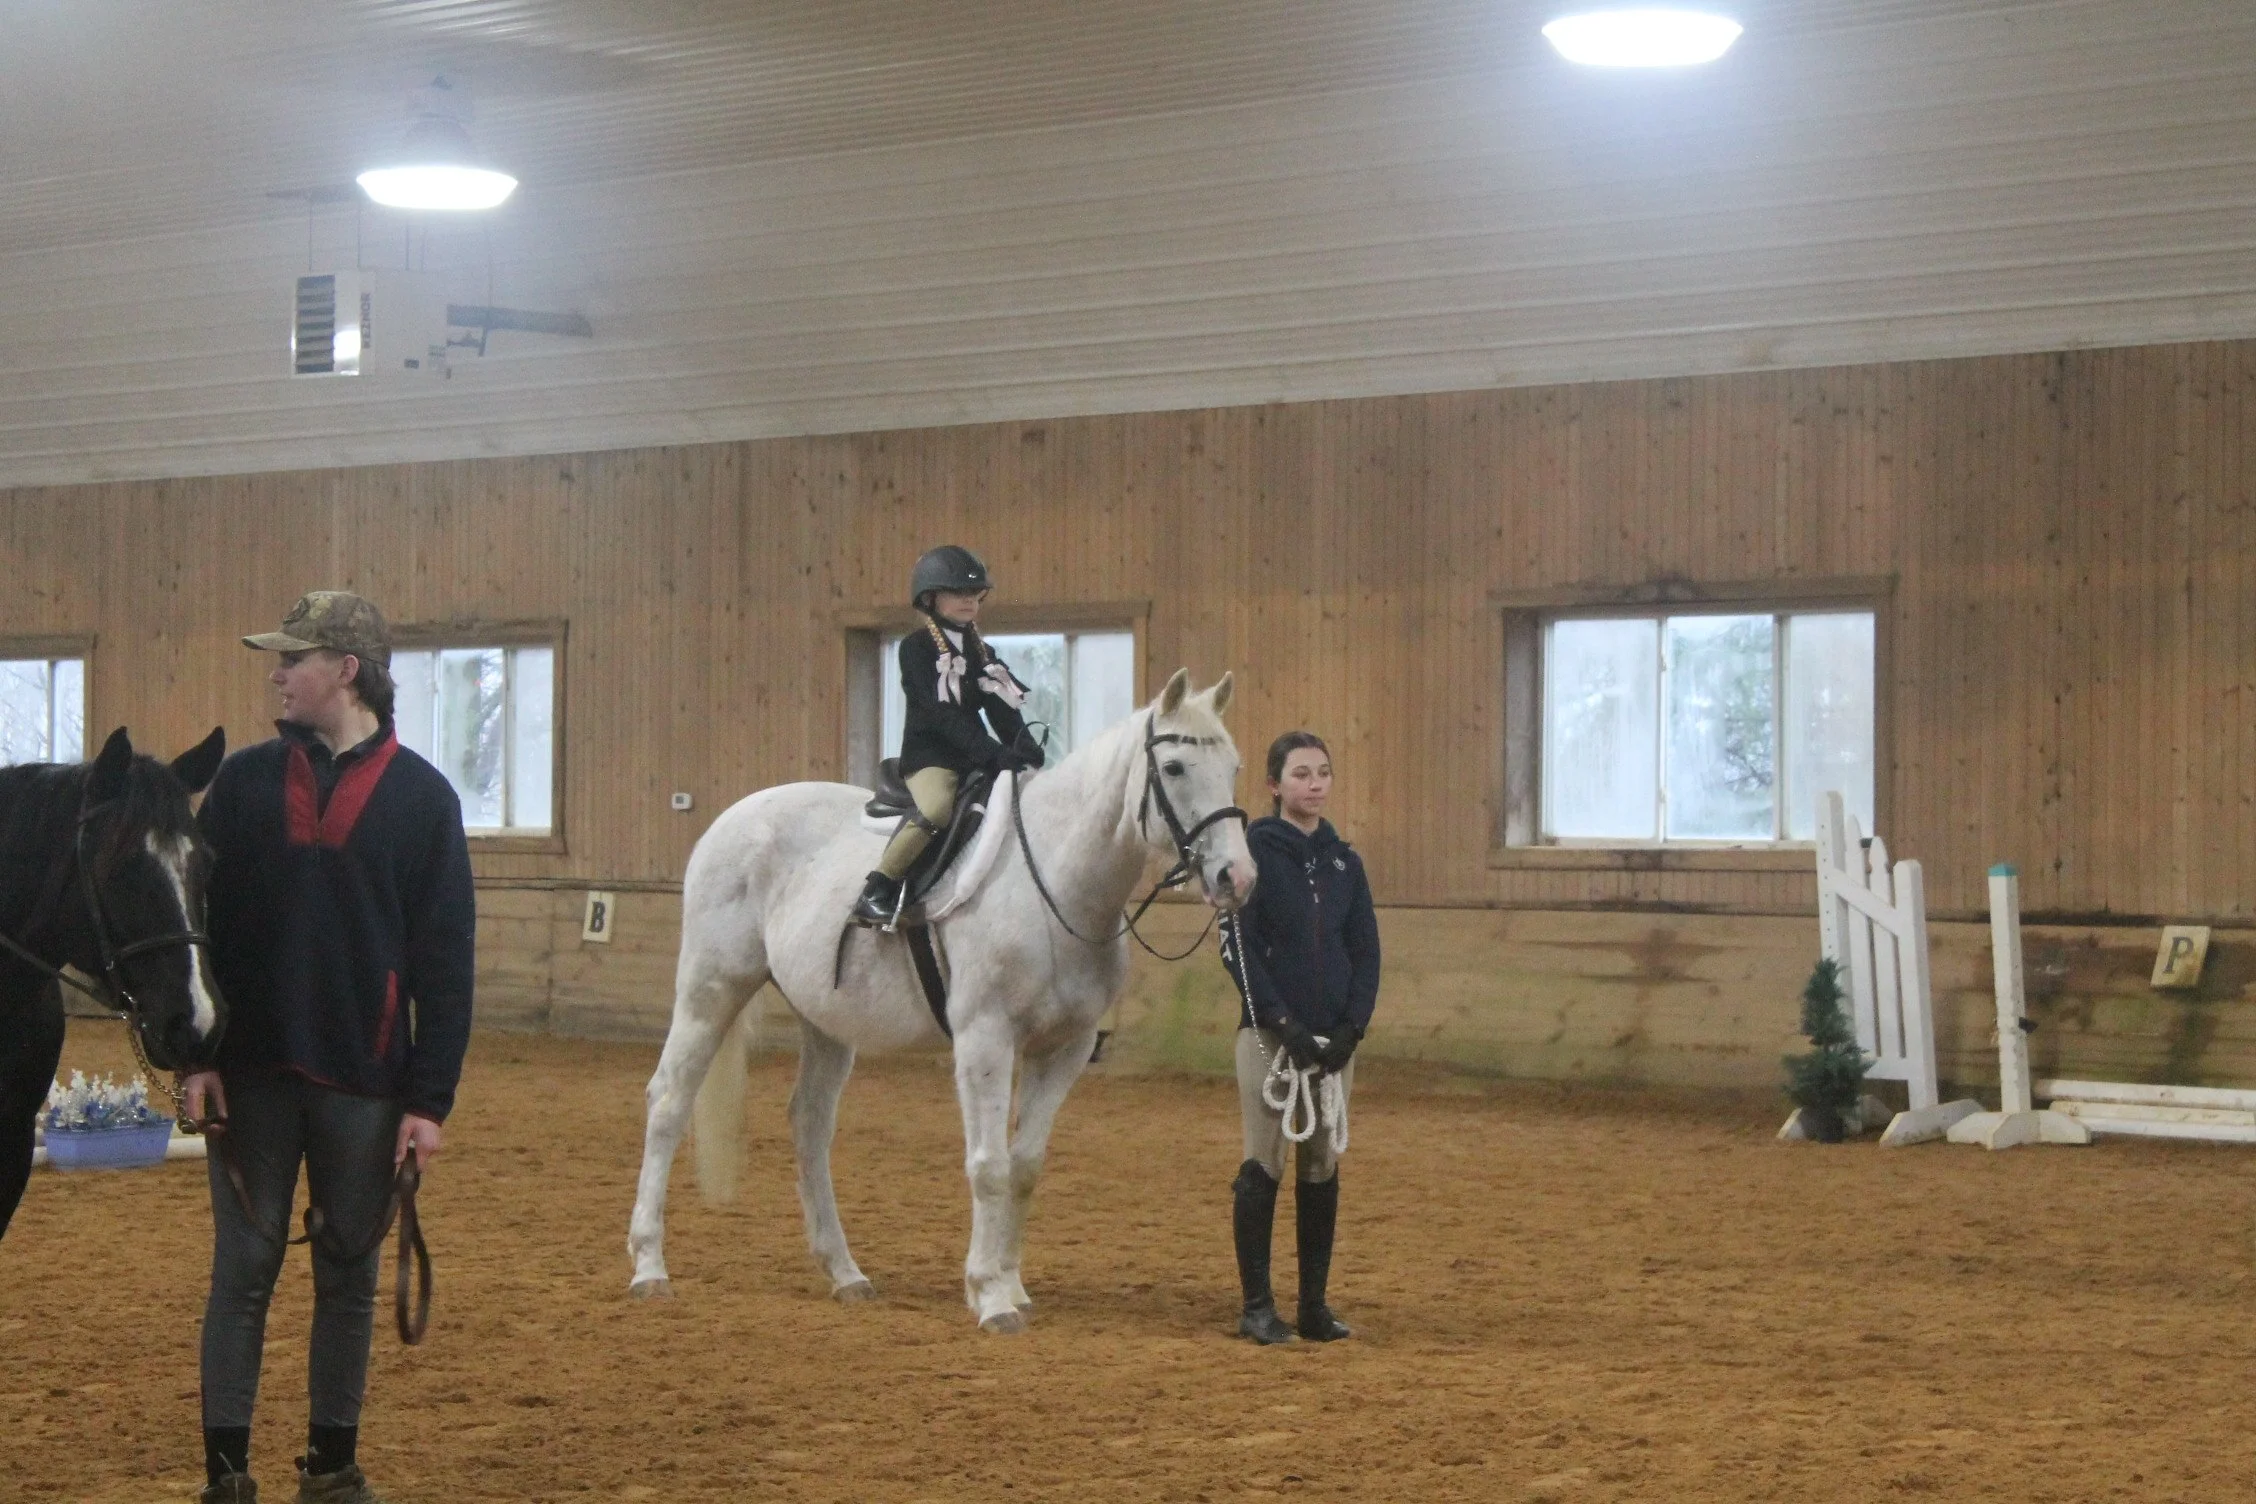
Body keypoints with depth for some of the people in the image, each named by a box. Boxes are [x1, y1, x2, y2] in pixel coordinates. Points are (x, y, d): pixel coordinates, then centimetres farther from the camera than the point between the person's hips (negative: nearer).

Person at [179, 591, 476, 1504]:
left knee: (350, 1275, 9)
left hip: (364, 1081, 0)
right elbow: (197, 922, 3)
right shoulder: (245, 782, 3)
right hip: (253, 1073, 1)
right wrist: (195, 1054, -6)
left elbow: (445, 957, -2)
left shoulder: (421, 796, -1)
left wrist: (430, 1097, -6)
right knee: (243, 1270, 3)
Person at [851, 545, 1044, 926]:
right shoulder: (917, 648, -4)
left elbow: (1003, 712, 8)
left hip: (975, 758, 7)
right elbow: (941, 714, -16)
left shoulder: (982, 652, 18)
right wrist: (993, 753, -26)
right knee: (938, 809, -35)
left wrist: (1026, 751, -13)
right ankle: (877, 892, -27)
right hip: (929, 754, -7)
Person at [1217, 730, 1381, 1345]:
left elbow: (1366, 951, 9)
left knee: (1323, 1170, 7)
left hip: (1333, 1038, 5)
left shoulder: (1343, 861, 10)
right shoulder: (1252, 851, -4)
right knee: (1263, 1166, -3)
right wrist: (1284, 1023, -16)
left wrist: (1352, 1027, -6)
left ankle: (1315, 1305, 14)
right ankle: (1257, 1306, 4)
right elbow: (1237, 945, -10)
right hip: (1269, 1034, -5)